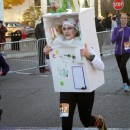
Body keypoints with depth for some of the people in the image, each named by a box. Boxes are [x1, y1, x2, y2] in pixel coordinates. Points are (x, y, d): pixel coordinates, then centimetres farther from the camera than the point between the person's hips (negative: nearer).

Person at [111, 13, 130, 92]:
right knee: (121, 68, 9)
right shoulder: (116, 29, 0)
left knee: (122, 65, -25)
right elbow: (113, 41, -7)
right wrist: (118, 33, -19)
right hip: (118, 52, 3)